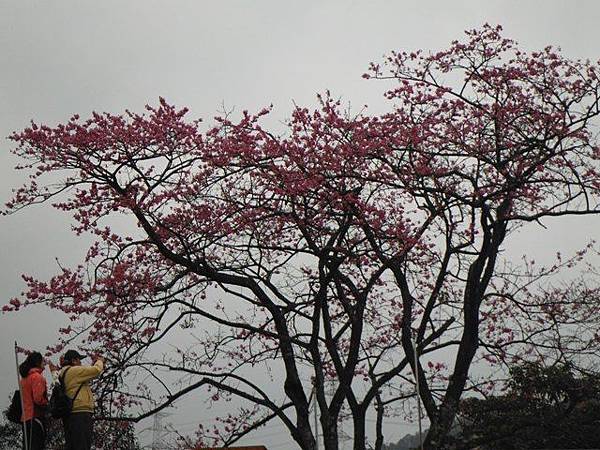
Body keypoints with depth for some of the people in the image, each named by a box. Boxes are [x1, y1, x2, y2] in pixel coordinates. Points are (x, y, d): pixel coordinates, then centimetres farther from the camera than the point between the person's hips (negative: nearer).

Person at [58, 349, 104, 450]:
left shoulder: (63, 373, 19)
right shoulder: (73, 370, -10)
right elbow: (96, 370, -13)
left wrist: (92, 365, 21)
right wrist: (100, 361, 8)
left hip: (70, 415, 10)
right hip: (80, 413, -10)